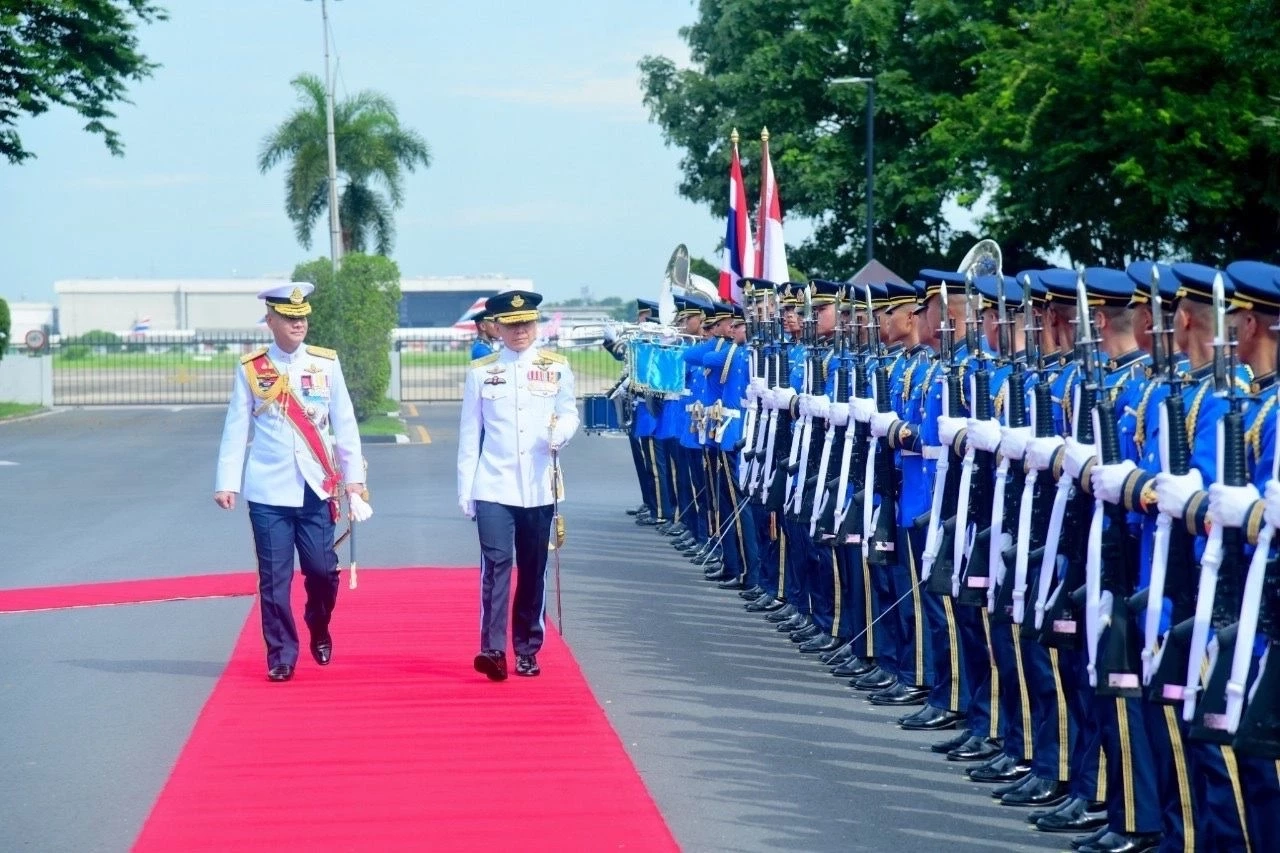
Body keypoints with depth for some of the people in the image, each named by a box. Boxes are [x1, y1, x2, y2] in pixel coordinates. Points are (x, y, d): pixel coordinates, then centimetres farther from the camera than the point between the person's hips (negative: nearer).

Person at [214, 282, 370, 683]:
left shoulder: (326, 364, 4)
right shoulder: (250, 369, 2)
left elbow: (345, 424, 6)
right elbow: (235, 430, 2)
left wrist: (353, 480, 3)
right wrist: (226, 483, -3)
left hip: (316, 489, 1)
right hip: (268, 492, -1)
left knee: (323, 570, 1)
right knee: (274, 578, 0)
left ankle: (319, 631, 29)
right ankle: (281, 657, 10)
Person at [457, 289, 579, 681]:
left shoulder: (557, 367, 5)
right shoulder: (480, 371, 4)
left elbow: (570, 414, 9)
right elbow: (469, 434, 5)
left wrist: (560, 432, -16)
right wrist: (465, 489, 2)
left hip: (538, 487, 2)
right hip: (493, 487, -2)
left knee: (533, 571, 7)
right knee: (496, 563, -13)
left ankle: (527, 651, 18)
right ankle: (492, 649, -18)